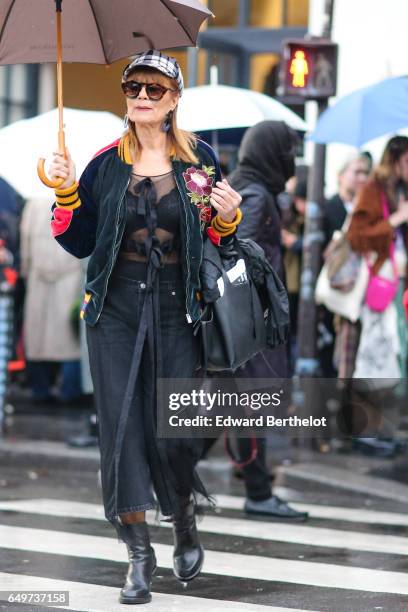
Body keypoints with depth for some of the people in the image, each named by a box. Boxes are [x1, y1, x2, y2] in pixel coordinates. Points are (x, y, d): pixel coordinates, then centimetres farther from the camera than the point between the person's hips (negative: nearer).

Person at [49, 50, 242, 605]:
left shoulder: (199, 159, 2)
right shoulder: (106, 164, 4)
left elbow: (218, 239, 9)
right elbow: (79, 244, 7)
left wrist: (227, 218, -12)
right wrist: (67, 194, -7)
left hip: (176, 308, -1)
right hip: (115, 309, 1)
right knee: (121, 423, -3)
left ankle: (185, 522, 27)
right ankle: (139, 552, 5)